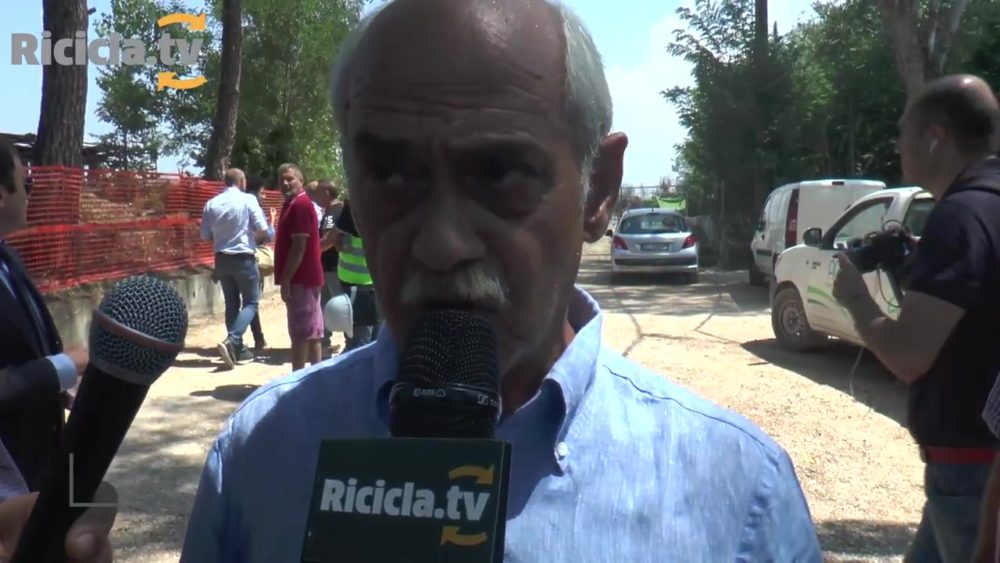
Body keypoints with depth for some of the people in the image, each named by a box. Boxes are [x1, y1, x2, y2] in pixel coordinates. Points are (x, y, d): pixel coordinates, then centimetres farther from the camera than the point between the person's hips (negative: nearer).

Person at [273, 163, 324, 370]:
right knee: (311, 330, 12)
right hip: (305, 276, 10)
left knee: (300, 332, -6)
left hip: (300, 278, -10)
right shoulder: (293, 204, 18)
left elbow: (299, 246, -21)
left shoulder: (300, 204, -14)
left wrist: (285, 280, -21)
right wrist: (286, 278, 20)